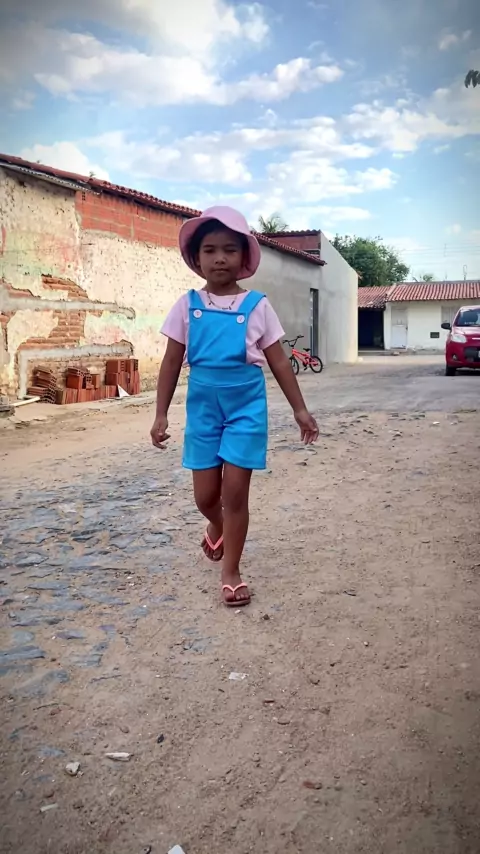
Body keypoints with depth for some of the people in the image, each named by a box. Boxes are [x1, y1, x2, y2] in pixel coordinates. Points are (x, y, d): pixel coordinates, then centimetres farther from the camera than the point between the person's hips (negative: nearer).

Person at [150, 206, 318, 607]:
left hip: (247, 407, -1)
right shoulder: (187, 305, 1)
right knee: (205, 494, 8)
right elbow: (172, 362, 4)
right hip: (202, 408, 2)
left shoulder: (257, 306, -2)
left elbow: (278, 361, 2)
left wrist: (300, 409, 1)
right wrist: (161, 414, 1)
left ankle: (231, 572, 16)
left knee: (235, 491, -1)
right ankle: (217, 527, 45)